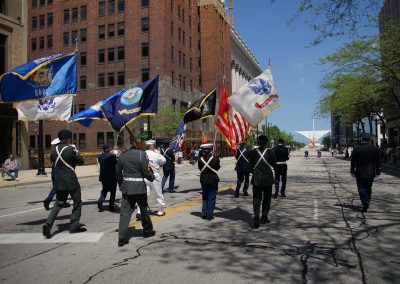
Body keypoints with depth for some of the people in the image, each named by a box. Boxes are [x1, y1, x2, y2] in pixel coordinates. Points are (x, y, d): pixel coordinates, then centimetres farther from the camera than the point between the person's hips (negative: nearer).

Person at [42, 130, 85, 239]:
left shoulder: (54, 150, 2)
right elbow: (81, 161, -5)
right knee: (77, 203, 10)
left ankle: (48, 224, -2)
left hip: (59, 181, 5)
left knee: (58, 203, 15)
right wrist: (76, 151, 8)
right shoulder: (71, 149, -14)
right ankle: (74, 226, 12)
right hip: (71, 181, -5)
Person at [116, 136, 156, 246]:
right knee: (144, 209, 16)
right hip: (139, 187, -3)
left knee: (125, 212, 4)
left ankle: (122, 238, 1)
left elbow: (118, 172, 9)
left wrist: (121, 185, 21)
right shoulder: (142, 154, -12)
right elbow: (146, 172, -13)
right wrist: (152, 177, 7)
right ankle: (147, 230, 34)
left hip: (126, 188, 3)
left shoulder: (122, 155, 4)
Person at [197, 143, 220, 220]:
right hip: (213, 180, -2)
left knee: (205, 197, 18)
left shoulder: (200, 160, -9)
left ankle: (204, 213, 16)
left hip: (204, 181, 2)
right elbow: (218, 167, -1)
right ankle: (209, 215, 8)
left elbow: (200, 169, -1)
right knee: (212, 197, 6)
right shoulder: (215, 159, -14)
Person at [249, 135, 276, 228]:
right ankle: (264, 217, 19)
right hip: (267, 179, 0)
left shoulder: (253, 152, -5)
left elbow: (250, 165, 1)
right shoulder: (270, 152, -8)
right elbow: (274, 165, -1)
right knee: (266, 198, 14)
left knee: (256, 198, 4)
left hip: (256, 179, 0)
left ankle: (256, 217, -9)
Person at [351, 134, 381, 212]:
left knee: (361, 189, 1)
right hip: (370, 173, 2)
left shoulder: (356, 149, -5)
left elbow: (353, 162, 0)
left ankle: (365, 203, -14)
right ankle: (366, 203, 22)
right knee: (368, 188, 15)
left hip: (359, 173, -2)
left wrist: (352, 171, 8)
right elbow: (377, 162, 3)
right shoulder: (374, 149, 0)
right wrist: (377, 172, 10)